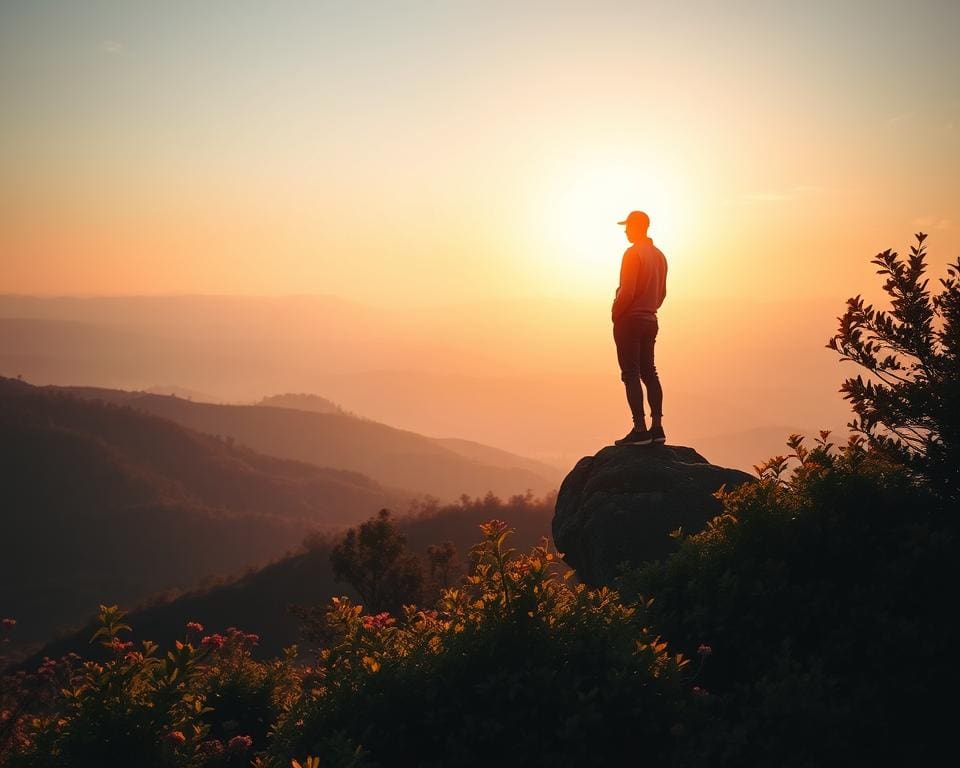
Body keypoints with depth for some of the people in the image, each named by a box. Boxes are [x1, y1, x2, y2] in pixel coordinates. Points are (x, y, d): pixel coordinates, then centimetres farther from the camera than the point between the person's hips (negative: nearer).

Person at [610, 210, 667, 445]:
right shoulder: (659, 255, 13)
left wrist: (615, 313, -6)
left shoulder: (633, 253, -13)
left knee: (631, 375, -6)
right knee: (649, 372, 11)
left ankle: (640, 429, -10)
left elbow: (627, 292, -19)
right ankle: (657, 427, 9)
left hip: (629, 320, -8)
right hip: (650, 320, 8)